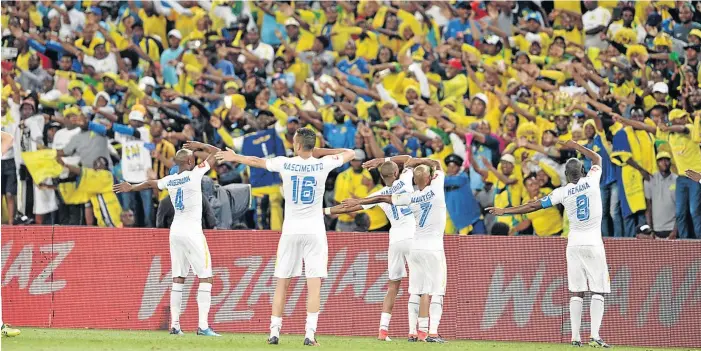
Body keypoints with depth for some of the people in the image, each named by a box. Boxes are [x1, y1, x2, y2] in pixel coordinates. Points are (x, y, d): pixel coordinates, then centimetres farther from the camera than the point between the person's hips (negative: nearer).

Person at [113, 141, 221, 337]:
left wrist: (131, 188, 44)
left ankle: (174, 325, 9)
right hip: (192, 232, -6)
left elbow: (150, 184, 27)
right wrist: (199, 146, 15)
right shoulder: (195, 174, -9)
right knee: (205, 278, -4)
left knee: (178, 280, 11)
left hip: (175, 232, 6)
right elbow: (216, 152, -1)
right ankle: (203, 326, -12)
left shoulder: (169, 181, 7)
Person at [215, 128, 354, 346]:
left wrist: (234, 157, 31)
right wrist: (320, 151, 9)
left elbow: (256, 161, 13)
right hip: (315, 230, -1)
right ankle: (310, 332, -14)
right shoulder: (323, 165, -5)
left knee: (282, 282, 7)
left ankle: (274, 331, 6)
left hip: (290, 230, 1)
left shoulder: (285, 164, -4)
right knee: (314, 283, -5)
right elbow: (350, 153, 11)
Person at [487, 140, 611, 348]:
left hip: (574, 244, 2)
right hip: (593, 244, -2)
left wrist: (505, 211, 9)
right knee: (597, 292, -2)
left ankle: (575, 337, 2)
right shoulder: (591, 181, -3)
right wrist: (576, 147, 30)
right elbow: (597, 159, 17)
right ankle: (594, 336, -13)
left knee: (577, 292, 6)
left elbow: (534, 206, 1)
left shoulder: (562, 192, -2)